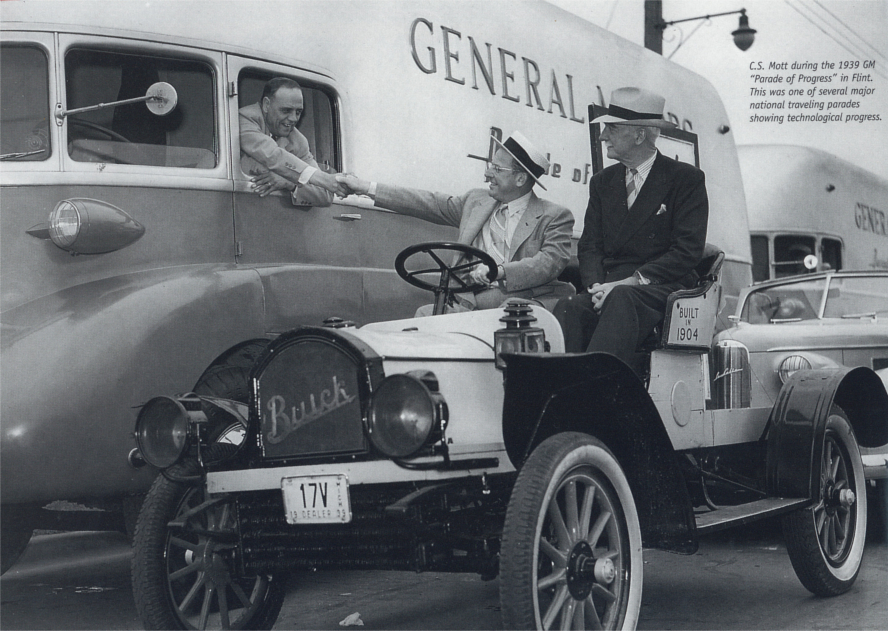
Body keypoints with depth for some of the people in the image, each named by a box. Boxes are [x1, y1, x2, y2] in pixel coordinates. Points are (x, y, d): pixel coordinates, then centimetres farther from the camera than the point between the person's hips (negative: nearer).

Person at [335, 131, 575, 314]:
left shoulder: (555, 217, 6)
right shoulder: (476, 201, 21)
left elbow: (551, 262, -9)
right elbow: (428, 203, 21)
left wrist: (499, 271, -23)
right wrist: (366, 188, 18)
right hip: (472, 302, 4)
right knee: (425, 314, -24)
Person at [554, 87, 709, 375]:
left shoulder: (686, 179, 2)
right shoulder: (602, 182, 19)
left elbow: (688, 251, -6)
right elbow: (589, 246, 13)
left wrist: (632, 281, -17)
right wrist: (597, 286, -10)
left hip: (662, 288, -4)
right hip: (610, 288, 4)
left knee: (622, 301, -38)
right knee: (568, 309, -28)